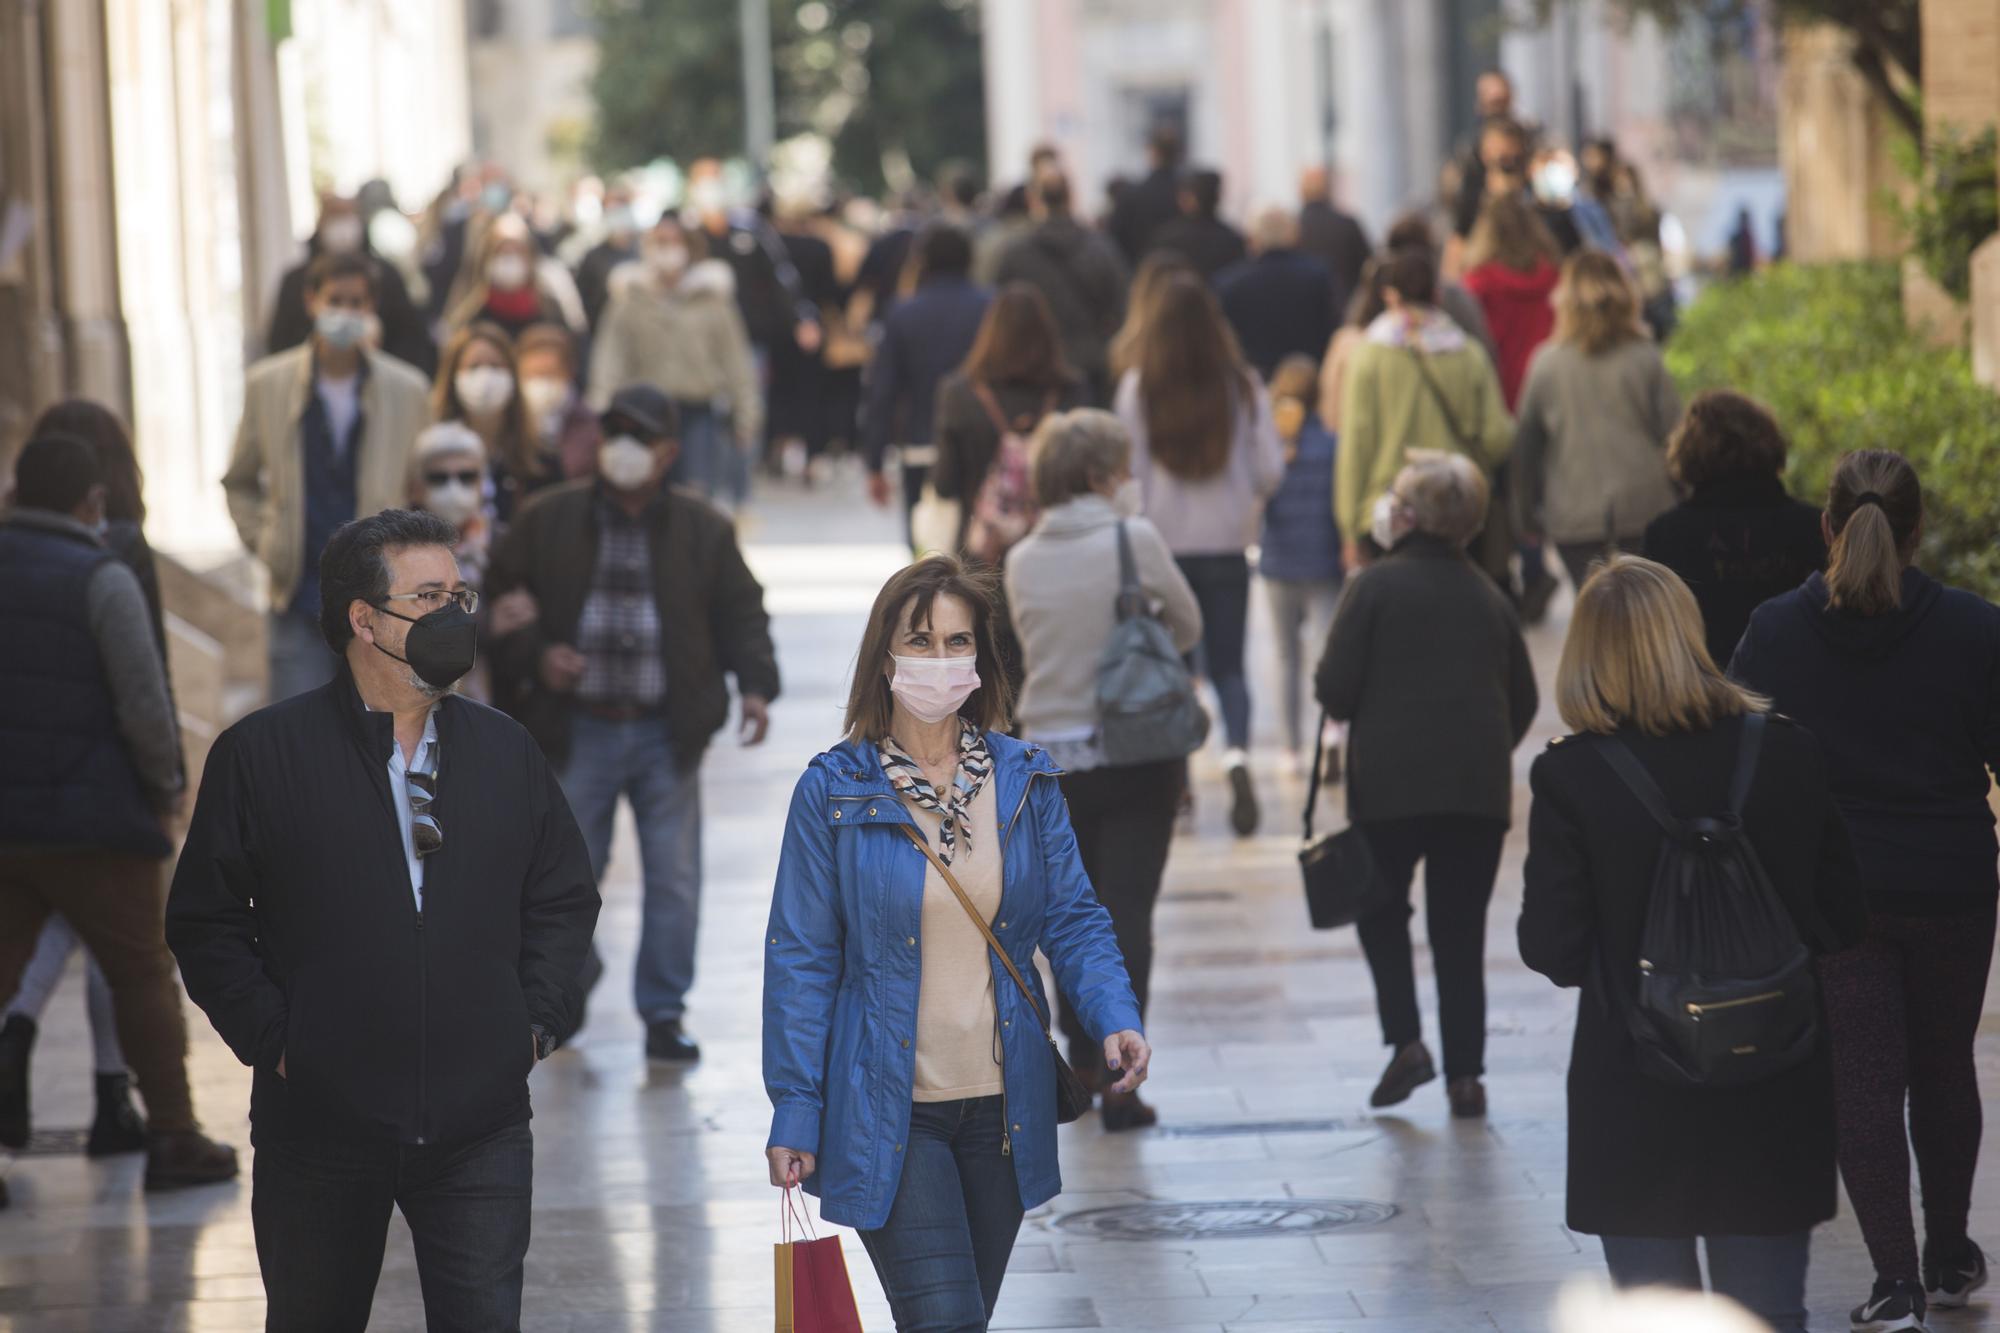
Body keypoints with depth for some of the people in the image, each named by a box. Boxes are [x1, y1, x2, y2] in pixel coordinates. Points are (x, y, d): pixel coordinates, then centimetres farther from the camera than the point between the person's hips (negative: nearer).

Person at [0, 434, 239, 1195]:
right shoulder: (101, 581, -11)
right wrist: (165, 789, 2)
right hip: (93, 819, -4)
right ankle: (172, 1136, 14)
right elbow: (145, 705, -14)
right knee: (142, 975, 9)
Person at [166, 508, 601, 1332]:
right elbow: (204, 922, 0)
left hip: (480, 1129, 2)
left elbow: (565, 898, 18)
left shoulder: (504, 752, 9)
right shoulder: (259, 754, -2)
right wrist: (271, 1038, -7)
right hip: (320, 1126, -2)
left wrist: (538, 1019, 5)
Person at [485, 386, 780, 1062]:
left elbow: (741, 613, 9)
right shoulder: (550, 520, 1)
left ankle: (664, 1012, 10)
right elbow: (496, 599, 7)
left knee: (674, 879, -1)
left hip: (666, 733, 0)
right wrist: (533, 656, -9)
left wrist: (756, 684, -7)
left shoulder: (704, 529, 3)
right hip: (578, 730, 0)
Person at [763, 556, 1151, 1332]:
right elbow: (801, 960, -3)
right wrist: (794, 1114, -6)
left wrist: (1114, 1019, -14)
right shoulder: (835, 791, -5)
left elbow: (1074, 919, 6)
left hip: (1002, 1109, 4)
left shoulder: (1024, 780, 4)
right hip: (888, 1114, -4)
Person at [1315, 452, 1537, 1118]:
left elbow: (1335, 691, -10)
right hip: (1479, 787, 3)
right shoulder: (1488, 596, 10)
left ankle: (1405, 1040, -1)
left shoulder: (1375, 587, -6)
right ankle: (1466, 1074, 6)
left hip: (1391, 783, -3)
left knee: (1382, 911, 15)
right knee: (1461, 929, 9)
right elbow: (1524, 700, 14)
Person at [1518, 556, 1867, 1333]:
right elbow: (1842, 920, 1)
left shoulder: (1570, 776, -13)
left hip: (1634, 1103, -2)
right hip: (1776, 1095, 2)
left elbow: (1555, 952, -11)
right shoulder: (1790, 754, -6)